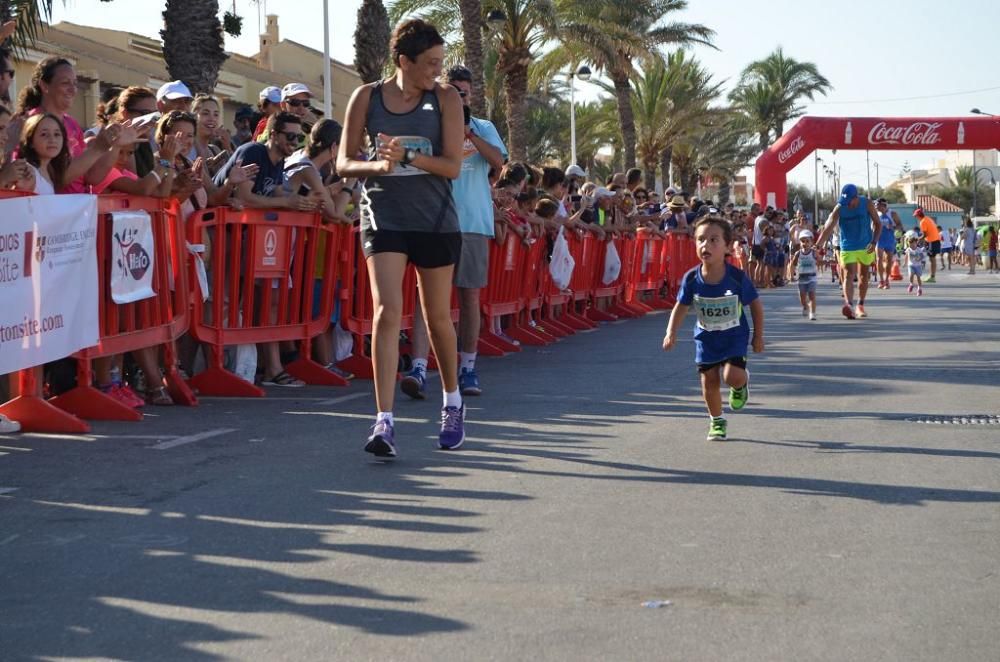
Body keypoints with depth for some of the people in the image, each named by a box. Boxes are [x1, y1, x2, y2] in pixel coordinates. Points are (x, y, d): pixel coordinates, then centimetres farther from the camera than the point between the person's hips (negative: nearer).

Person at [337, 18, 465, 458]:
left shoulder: (445, 99, -2)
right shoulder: (366, 98, -1)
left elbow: (453, 166, -7)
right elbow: (344, 163, 2)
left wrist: (407, 156, -22)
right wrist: (378, 164, -18)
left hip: (435, 218, 1)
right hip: (384, 215, 0)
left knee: (437, 317, 12)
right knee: (387, 310, -15)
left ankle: (453, 402, 35)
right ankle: (384, 422, -16)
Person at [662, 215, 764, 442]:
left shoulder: (737, 278, -23)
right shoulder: (691, 279, -18)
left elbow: (756, 305, -8)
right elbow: (681, 307, -2)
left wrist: (758, 337, -2)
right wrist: (671, 333, -16)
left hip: (735, 334, -2)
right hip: (706, 337, 3)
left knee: (732, 376, -20)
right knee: (709, 381, 6)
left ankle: (742, 383, 18)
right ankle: (716, 421, 30)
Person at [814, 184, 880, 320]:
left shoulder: (867, 204, -11)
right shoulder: (839, 208, -14)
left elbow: (877, 223, -4)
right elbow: (828, 228, -20)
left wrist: (874, 242, -17)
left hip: (866, 247, 2)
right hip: (848, 248, -2)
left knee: (864, 276, 14)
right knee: (848, 275, -18)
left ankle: (860, 306, 30)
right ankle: (849, 305, -33)